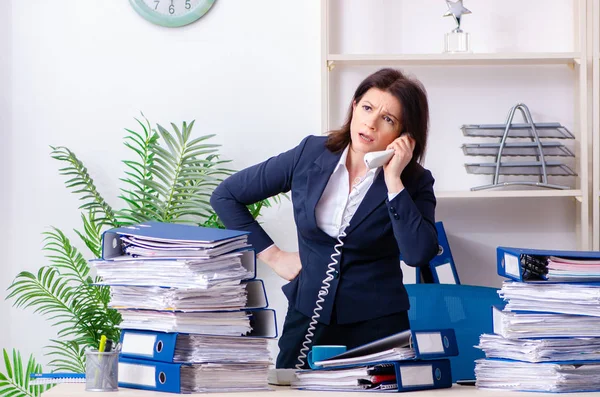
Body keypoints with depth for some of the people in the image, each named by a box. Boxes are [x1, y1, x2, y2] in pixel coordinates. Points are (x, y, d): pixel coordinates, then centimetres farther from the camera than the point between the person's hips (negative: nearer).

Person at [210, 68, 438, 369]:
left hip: (376, 325, -1)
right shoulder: (311, 155, -2)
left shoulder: (414, 182, -5)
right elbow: (225, 196, 6)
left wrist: (393, 181, -21)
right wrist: (272, 255, 1)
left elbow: (419, 254, -24)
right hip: (307, 320, 2)